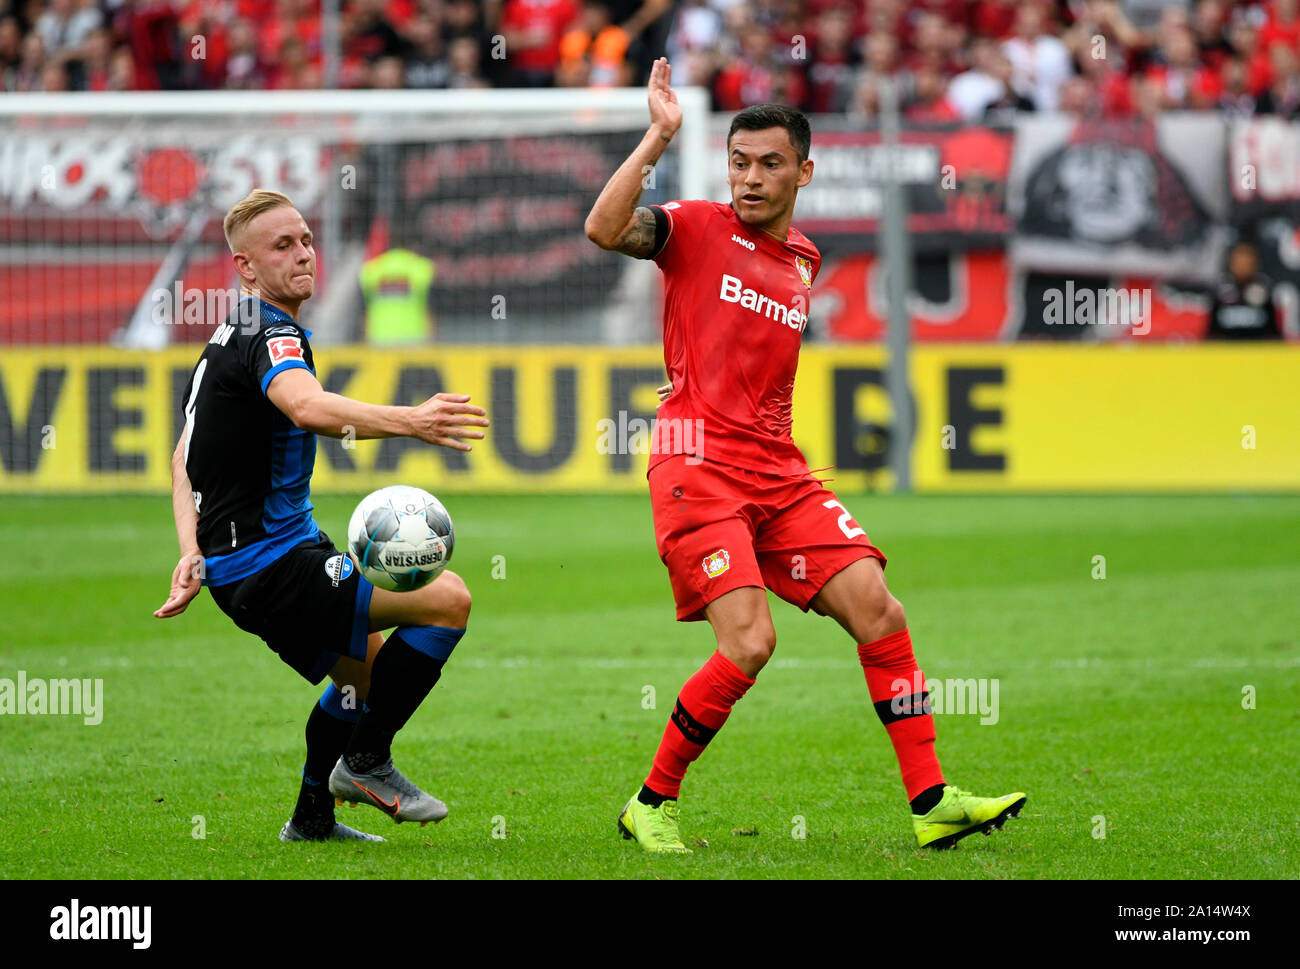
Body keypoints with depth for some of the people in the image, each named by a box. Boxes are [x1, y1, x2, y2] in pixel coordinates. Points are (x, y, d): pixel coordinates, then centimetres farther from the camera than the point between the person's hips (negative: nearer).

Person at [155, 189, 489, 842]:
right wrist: (408, 421, -53)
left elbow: (183, 458, 22)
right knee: (447, 598, -16)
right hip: (271, 562, -11)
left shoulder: (230, 340, 17)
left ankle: (312, 817, 35)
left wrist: (194, 554, 11)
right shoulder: (269, 336, -16)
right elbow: (308, 407, -40)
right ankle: (365, 761, -5)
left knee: (367, 669, 28)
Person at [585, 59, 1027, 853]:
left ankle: (931, 802, -3)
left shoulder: (804, 260, 18)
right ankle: (652, 803, 0)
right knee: (749, 644, -18)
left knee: (876, 606, -6)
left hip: (779, 472, 6)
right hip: (699, 467, -6)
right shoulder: (697, 229, 0)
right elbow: (604, 229, -20)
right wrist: (659, 137, -22)